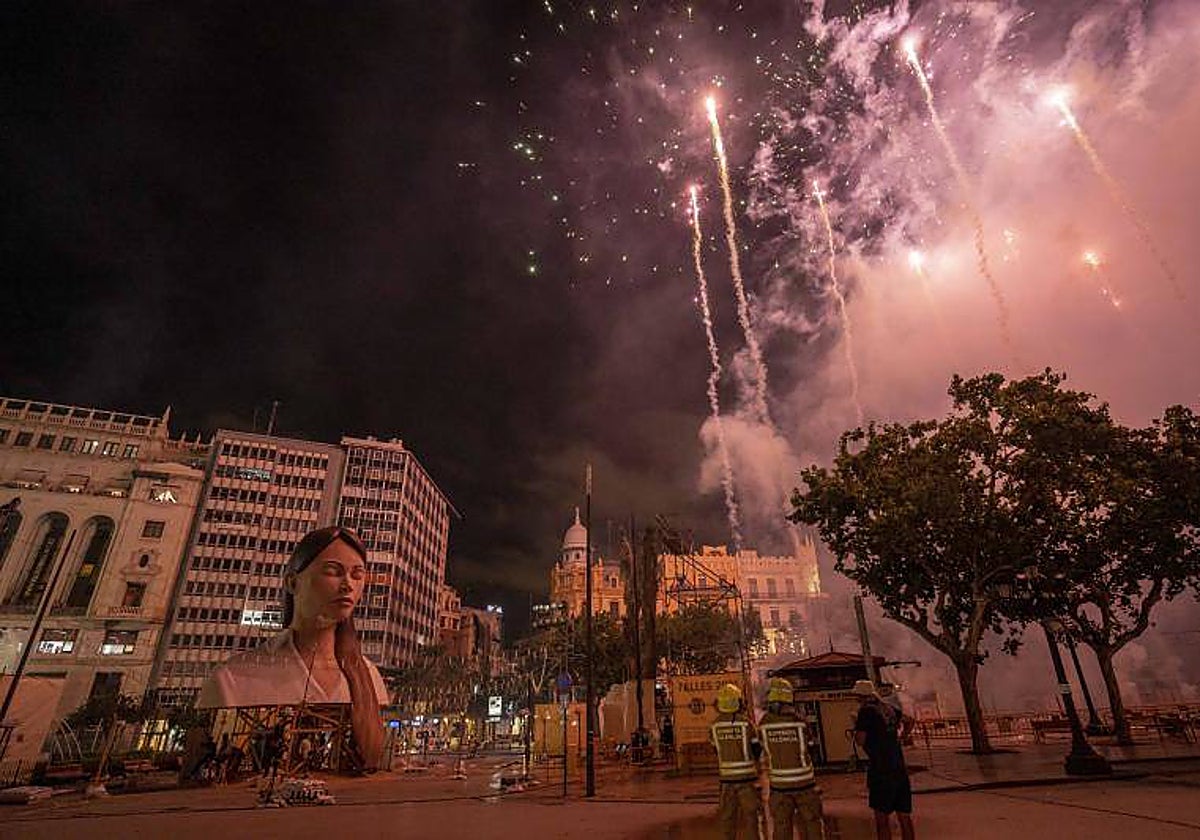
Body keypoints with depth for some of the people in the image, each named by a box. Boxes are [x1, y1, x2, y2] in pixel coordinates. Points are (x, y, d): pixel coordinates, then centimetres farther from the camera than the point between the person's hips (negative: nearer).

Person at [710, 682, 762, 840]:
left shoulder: (715, 726, -4)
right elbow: (757, 750, -4)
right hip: (747, 777, -2)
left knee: (727, 817, 15)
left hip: (726, 778, 2)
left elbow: (716, 750, 8)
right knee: (749, 816, 8)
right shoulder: (746, 723, -13)